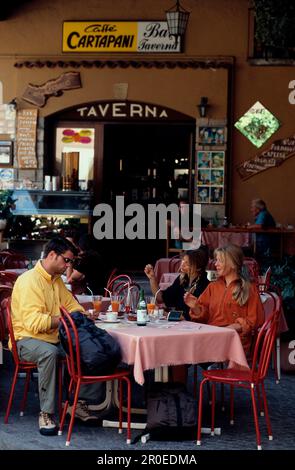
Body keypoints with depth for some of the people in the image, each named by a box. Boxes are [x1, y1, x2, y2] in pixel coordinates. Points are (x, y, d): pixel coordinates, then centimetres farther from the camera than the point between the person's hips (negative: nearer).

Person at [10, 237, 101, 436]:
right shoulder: (30, 280, -16)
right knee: (49, 352, -38)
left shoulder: (56, 280, 13)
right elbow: (33, 322, -26)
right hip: (27, 339, -8)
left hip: (54, 338, 8)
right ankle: (46, 413, -29)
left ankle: (78, 403, 1)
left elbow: (71, 305, 26)